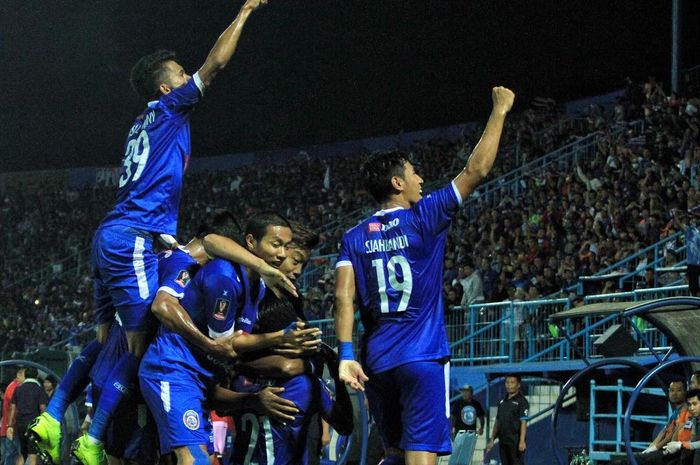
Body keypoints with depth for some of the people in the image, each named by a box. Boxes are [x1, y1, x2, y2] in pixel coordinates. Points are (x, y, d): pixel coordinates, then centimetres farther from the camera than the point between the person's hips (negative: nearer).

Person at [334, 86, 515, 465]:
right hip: (423, 359, -5)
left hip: (376, 362, 5)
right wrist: (500, 111, 9)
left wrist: (346, 355, -5)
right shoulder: (423, 219, -2)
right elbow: (477, 169, -1)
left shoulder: (354, 238, 8)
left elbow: (343, 297, -3)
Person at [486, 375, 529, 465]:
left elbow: (523, 422, -13)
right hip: (503, 441, 7)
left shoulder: (521, 401, -5)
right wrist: (492, 440, 15)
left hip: (515, 442, -7)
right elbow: (497, 422, 19)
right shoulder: (502, 402, 16)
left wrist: (522, 441, -21)